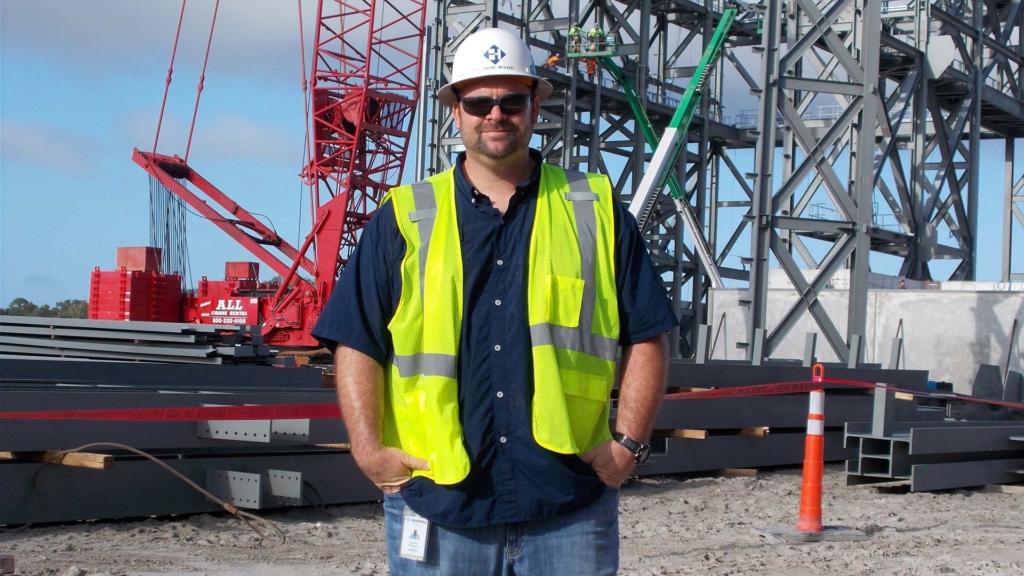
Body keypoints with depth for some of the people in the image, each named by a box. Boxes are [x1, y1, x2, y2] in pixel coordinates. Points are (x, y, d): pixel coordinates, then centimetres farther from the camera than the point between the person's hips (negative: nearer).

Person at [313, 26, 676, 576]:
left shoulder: (595, 212, 9)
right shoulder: (405, 219, 8)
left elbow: (646, 336, 8)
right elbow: (357, 343, 4)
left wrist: (628, 443, -1)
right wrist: (369, 449, -6)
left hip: (569, 507, 0)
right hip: (437, 504, 0)